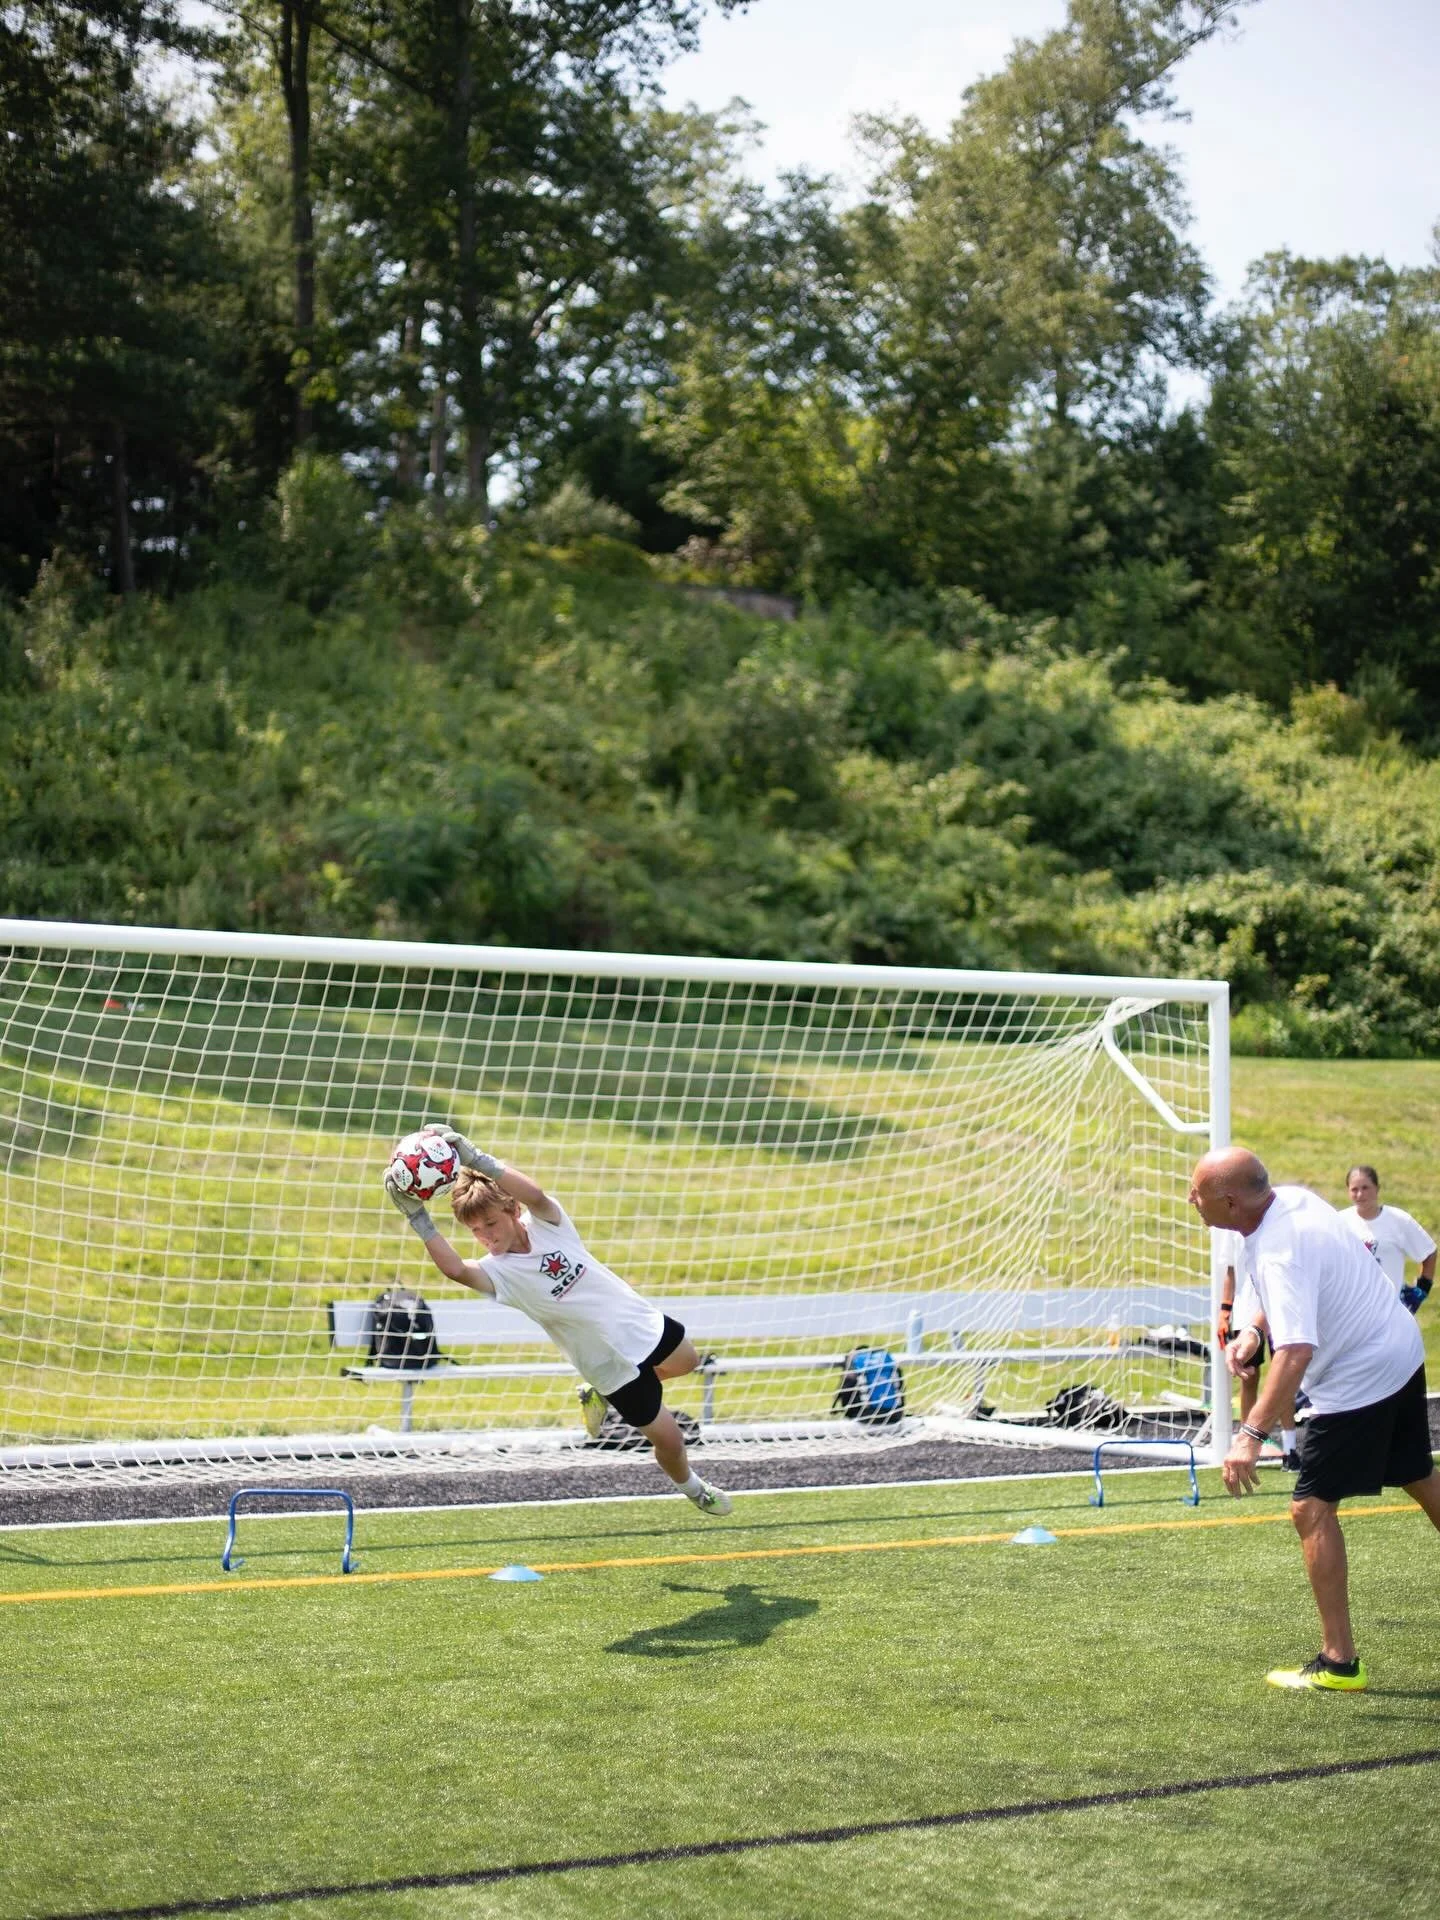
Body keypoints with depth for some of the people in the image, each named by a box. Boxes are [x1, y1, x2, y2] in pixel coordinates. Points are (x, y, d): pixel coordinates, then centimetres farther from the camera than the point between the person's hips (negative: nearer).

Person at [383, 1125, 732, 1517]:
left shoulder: (545, 1221, -18)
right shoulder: (498, 1271, -24)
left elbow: (534, 1194, -43)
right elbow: (454, 1268, -46)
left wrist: (475, 1158, -53)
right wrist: (417, 1217, -55)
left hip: (643, 1323, 3)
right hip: (615, 1364, -3)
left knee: (687, 1361, 31)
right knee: (669, 1439, 4)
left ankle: (599, 1395, 39)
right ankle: (693, 1489, 40)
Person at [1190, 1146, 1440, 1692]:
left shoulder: (1279, 1252, -32)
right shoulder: (1292, 1198, -4)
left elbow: (1296, 1351, -43)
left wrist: (1252, 1434, -50)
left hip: (1358, 1380, -10)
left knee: (1312, 1508, -8)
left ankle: (1338, 1663, -6)